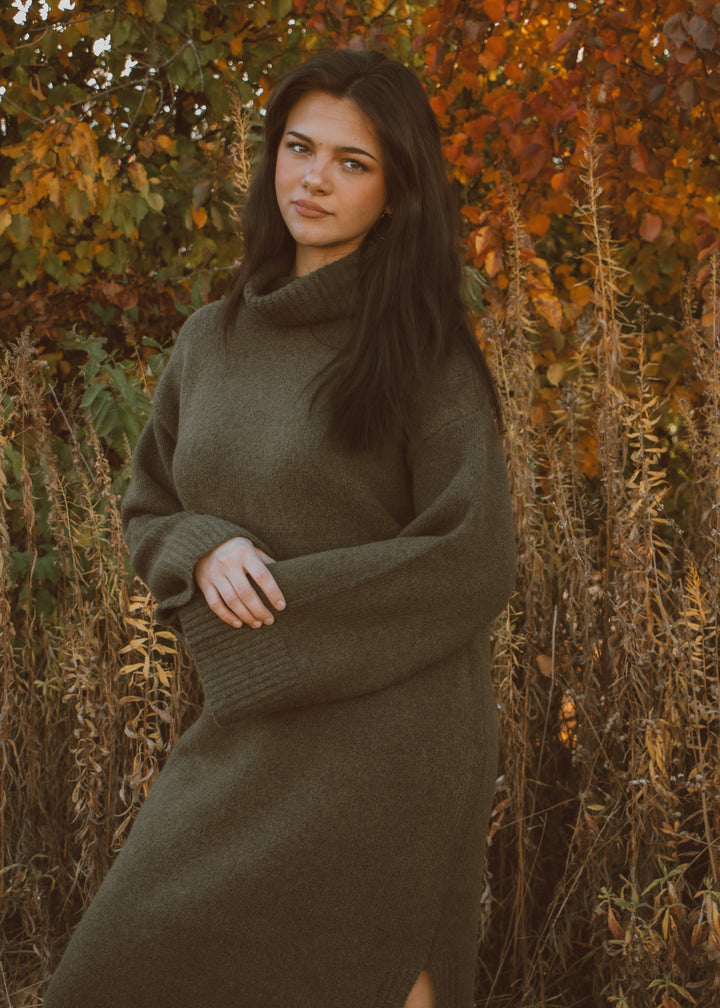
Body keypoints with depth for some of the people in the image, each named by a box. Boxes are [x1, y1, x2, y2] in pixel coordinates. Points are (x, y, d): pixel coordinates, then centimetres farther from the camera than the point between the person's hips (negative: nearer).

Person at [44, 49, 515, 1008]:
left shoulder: (424, 349, -7)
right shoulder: (211, 338, 9)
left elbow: (471, 565, -10)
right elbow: (147, 508, 16)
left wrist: (278, 595, -13)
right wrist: (206, 552, -7)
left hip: (381, 727, -5)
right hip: (253, 732, 6)